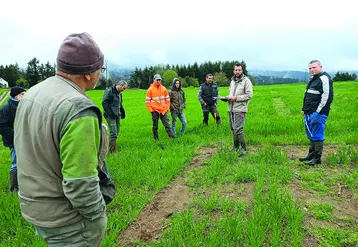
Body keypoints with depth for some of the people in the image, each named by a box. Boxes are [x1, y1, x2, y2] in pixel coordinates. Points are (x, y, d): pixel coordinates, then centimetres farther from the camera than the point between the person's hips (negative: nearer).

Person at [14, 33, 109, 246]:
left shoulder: (32, 93, 0)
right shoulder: (78, 109, -29)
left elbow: (28, 150, 9)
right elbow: (80, 185, -29)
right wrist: (98, 216, -13)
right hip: (66, 218, -8)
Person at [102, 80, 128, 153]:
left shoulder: (119, 93, 17)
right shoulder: (109, 91, -10)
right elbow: (104, 102, -16)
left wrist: (122, 111, 16)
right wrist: (109, 112, -19)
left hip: (117, 115, 9)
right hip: (111, 116, -9)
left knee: (117, 132, 8)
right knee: (113, 133, -13)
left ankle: (112, 148, 19)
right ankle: (112, 151, -9)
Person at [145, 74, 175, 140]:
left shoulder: (164, 89, 6)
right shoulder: (150, 89, -3)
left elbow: (167, 99, 13)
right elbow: (147, 101, -2)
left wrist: (167, 108, 6)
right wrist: (151, 110, -6)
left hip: (163, 110, 2)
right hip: (155, 111, -2)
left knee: (167, 124, -4)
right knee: (155, 126, 7)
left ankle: (171, 136, -5)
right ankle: (156, 138, 17)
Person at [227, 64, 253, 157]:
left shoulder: (246, 81, -7)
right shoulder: (232, 81, 16)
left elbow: (249, 95, -13)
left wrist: (236, 98, -18)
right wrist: (227, 97, 4)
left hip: (240, 109, -7)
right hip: (231, 109, 7)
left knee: (238, 129, -11)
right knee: (233, 129, 14)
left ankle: (243, 149, 0)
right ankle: (236, 146, 29)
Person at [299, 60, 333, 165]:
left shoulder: (324, 78, -11)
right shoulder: (313, 79, 19)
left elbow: (327, 97, -19)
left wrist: (317, 112, -20)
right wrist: (304, 109, 19)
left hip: (318, 113, -10)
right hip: (309, 113, 10)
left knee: (317, 136, -4)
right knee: (311, 135, 16)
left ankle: (317, 158, 4)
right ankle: (311, 155, 27)